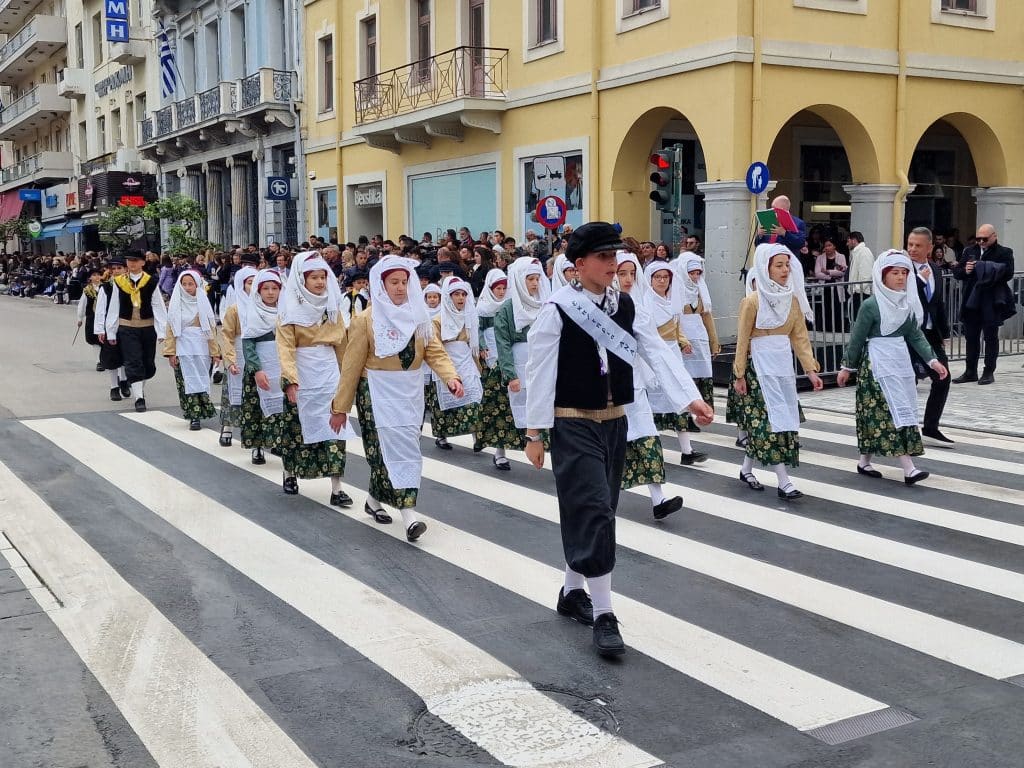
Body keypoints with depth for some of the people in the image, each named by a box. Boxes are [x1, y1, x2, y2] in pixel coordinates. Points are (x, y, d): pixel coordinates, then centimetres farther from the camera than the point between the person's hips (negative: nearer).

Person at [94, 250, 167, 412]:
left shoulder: (151, 282, -4)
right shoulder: (118, 282, 0)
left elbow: (158, 307, -5)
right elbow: (113, 308, 4)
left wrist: (161, 331, -11)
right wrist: (110, 332, 4)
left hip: (147, 327, 1)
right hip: (126, 328, -1)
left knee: (148, 363, 11)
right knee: (133, 363, -7)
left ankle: (138, 388, 36)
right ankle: (139, 398, -6)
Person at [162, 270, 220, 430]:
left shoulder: (203, 303, 5)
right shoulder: (176, 304, 6)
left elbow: (211, 328, 4)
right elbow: (170, 329, 5)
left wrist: (215, 351, -1)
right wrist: (171, 352, -2)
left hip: (201, 348, 0)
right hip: (183, 349, 0)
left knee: (201, 380, 0)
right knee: (188, 381, -3)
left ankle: (199, 414, 8)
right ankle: (194, 417, -3)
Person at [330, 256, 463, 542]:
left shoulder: (419, 316, 8)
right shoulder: (367, 320, -5)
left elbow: (435, 352, -1)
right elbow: (352, 366, -4)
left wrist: (451, 377, -21)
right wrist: (340, 407, -2)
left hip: (411, 391, 5)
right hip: (378, 392, -5)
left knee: (399, 447, 10)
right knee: (395, 447, -13)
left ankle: (374, 500, 31)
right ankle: (408, 514, -17)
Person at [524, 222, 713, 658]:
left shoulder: (625, 305, 5)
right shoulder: (558, 310, -12)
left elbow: (656, 352, -3)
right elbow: (540, 371, -11)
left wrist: (690, 398, -15)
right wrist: (535, 432, -10)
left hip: (615, 422, 6)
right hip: (574, 425, -6)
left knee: (596, 511, 15)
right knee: (594, 511, -11)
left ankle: (572, 592, 33)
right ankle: (603, 614, -4)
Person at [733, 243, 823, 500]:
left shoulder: (793, 299, 8)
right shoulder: (753, 301, -8)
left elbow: (800, 337, 7)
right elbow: (743, 339, -6)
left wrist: (811, 369, 0)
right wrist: (740, 374, -6)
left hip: (784, 363, 6)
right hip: (760, 364, -6)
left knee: (765, 417, 10)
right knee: (772, 417, -9)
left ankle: (746, 469, 27)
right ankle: (784, 481, -9)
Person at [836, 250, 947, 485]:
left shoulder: (908, 303, 7)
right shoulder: (871, 305, -11)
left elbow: (915, 335, 9)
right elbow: (857, 338, -4)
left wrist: (932, 360, -1)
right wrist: (847, 367, 1)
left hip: (901, 360, 7)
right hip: (878, 362, -7)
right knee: (897, 409, -13)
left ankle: (864, 463, 21)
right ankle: (909, 469, -16)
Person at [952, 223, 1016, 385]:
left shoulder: (1004, 253, -1)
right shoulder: (969, 251, 13)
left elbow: (1008, 274, -12)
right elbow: (956, 272, 10)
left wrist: (989, 271, -21)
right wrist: (965, 270, -11)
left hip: (992, 302, -4)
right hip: (972, 301, 5)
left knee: (991, 337, 3)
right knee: (971, 337, 9)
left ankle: (989, 372, 10)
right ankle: (970, 372, 17)